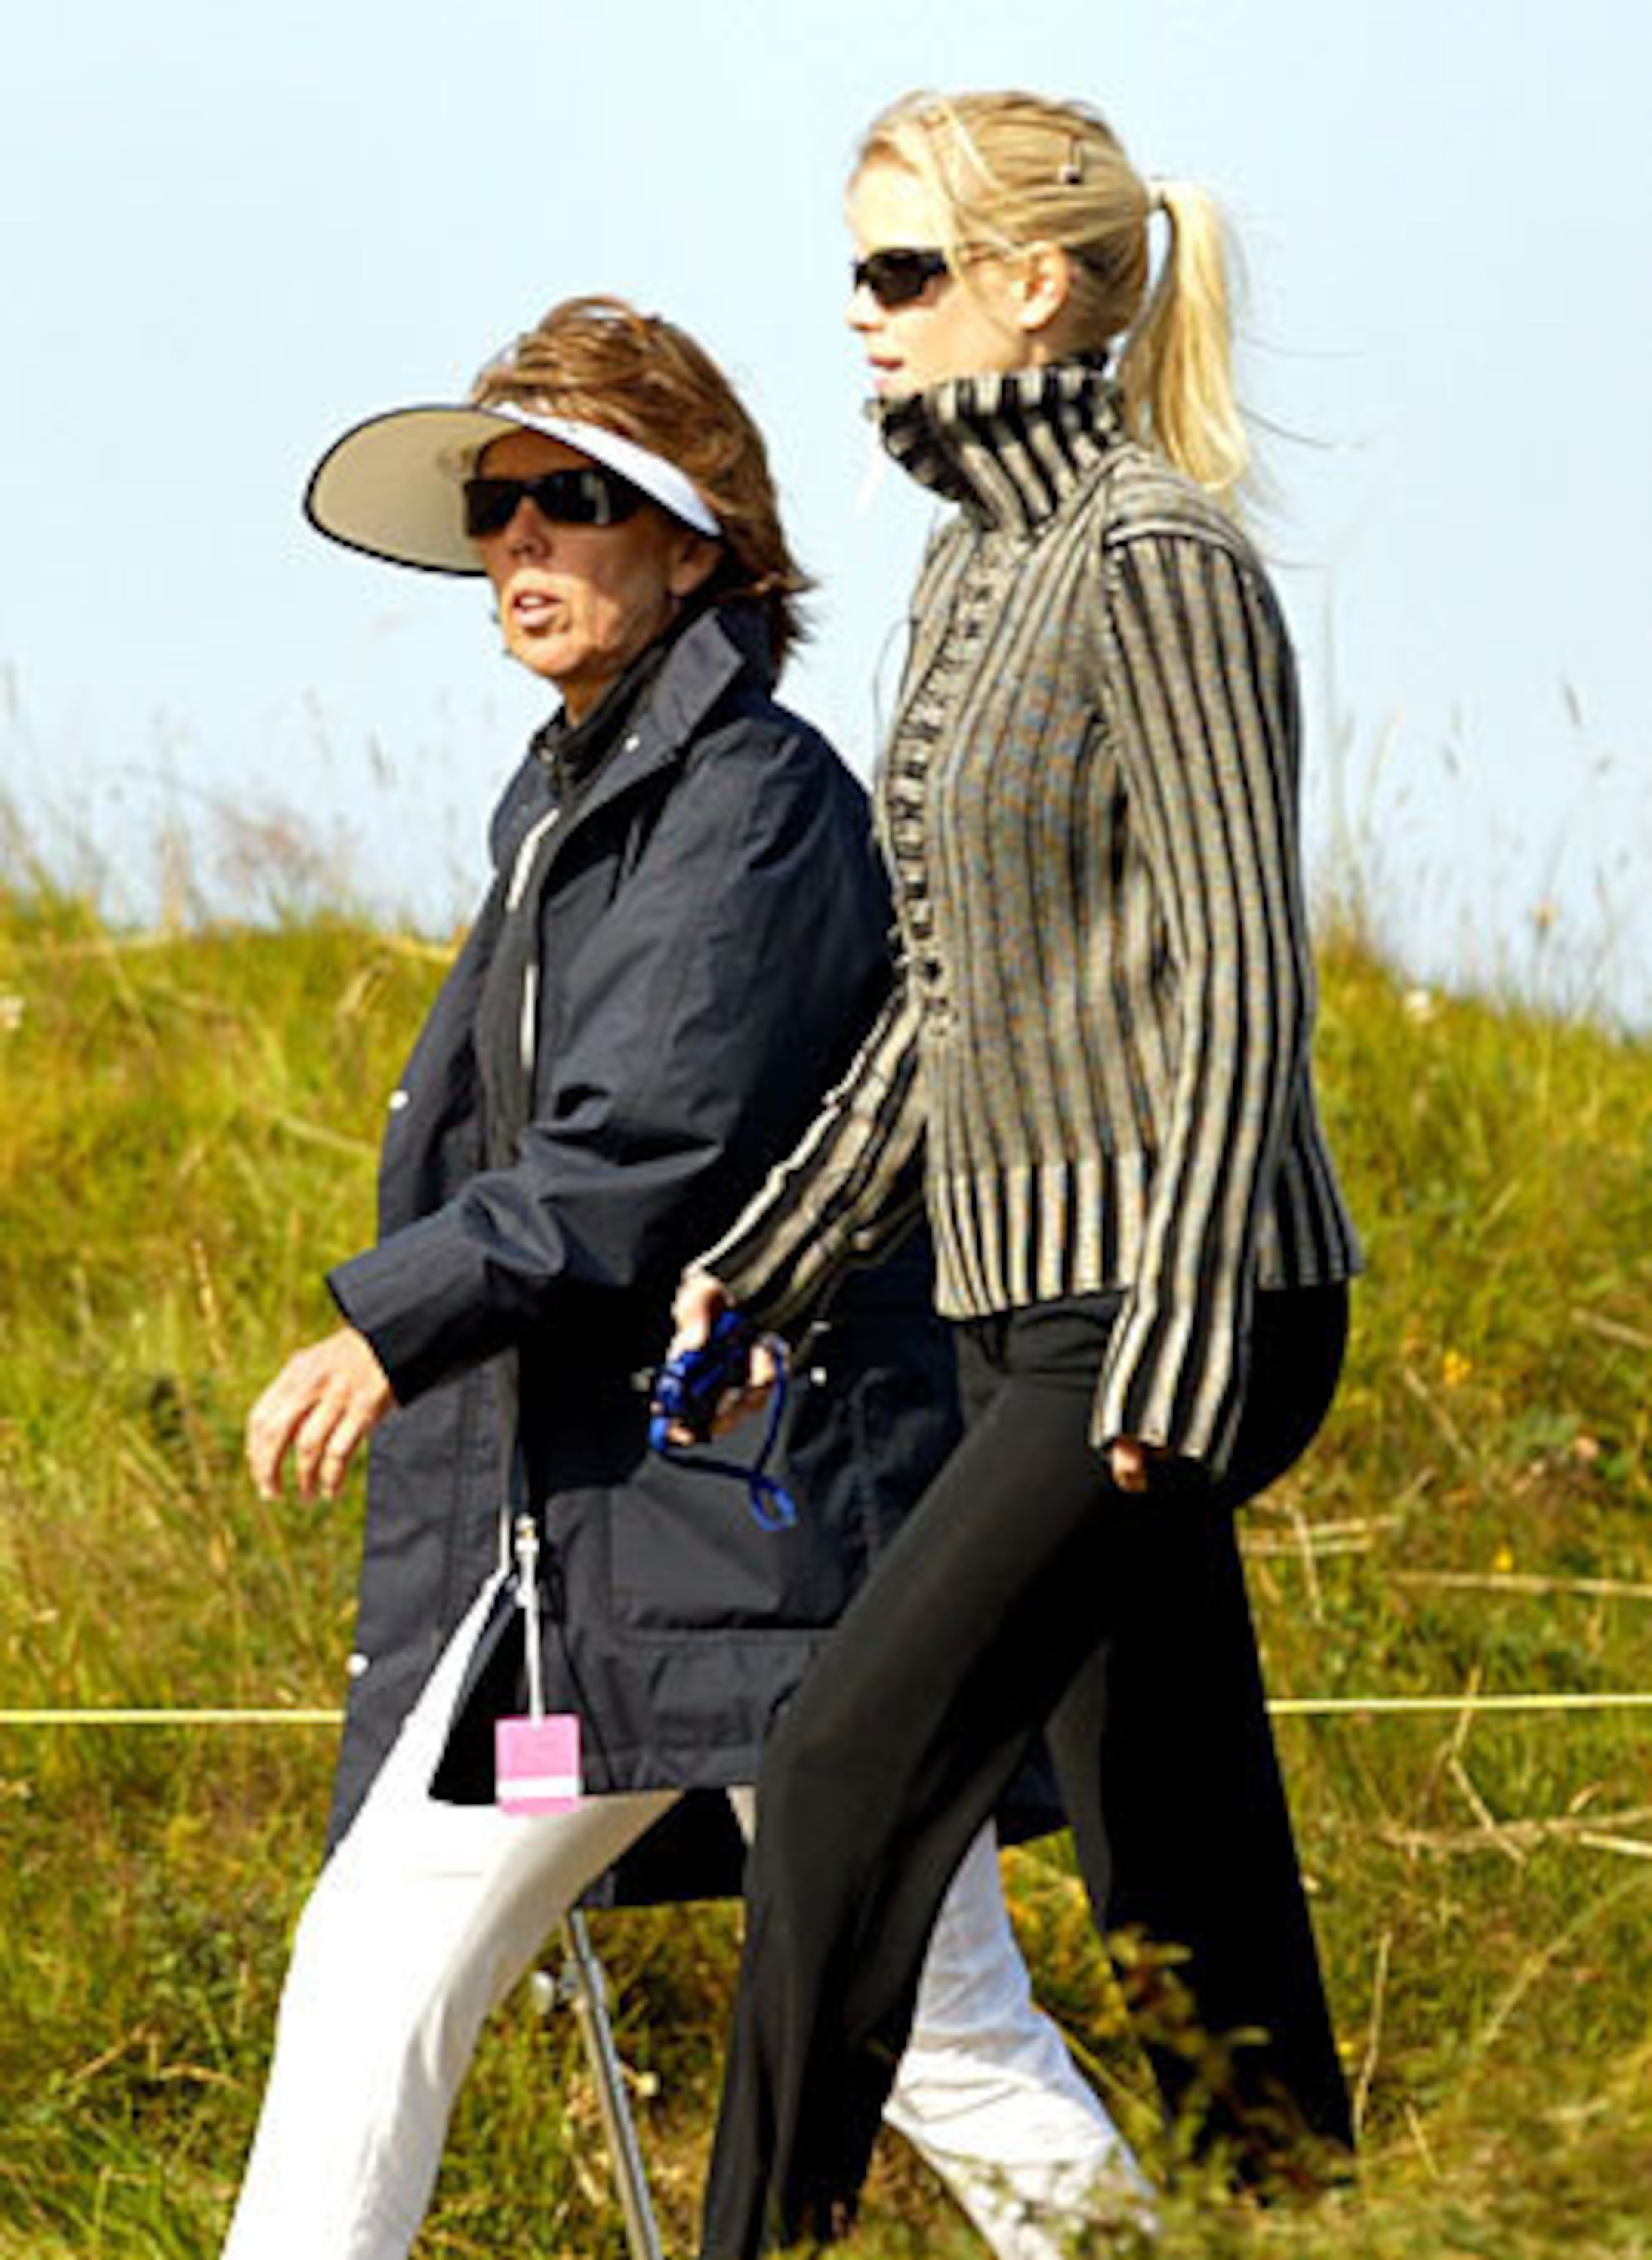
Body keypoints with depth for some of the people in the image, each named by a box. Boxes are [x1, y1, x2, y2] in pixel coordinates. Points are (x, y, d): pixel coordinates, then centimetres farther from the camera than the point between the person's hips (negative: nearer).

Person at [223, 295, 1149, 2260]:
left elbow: (657, 1153, -19)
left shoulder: (763, 796, -10)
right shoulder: (556, 803, 17)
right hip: (554, 1541, 9)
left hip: (768, 1516, -9)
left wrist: (395, 1319, -17)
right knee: (377, 1967, 5)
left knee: (948, 2057, -5)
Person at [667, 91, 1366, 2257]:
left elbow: (1241, 977, -17)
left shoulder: (1159, 565, -13)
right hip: (1034, 1298, 9)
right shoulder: (977, 561, 15)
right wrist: (772, 1261, 17)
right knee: (1176, 1858, 10)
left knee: (847, 1782, -13)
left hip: (1177, 1303, -9)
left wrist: (1181, 1331, -23)